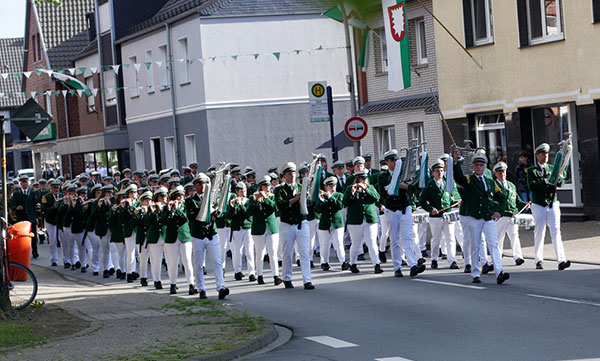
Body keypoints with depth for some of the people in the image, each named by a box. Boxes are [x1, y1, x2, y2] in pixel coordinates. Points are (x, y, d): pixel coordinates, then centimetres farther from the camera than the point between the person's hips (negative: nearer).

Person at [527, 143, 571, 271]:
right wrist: (546, 181, -23)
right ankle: (539, 260, 17)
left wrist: (558, 179, -20)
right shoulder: (532, 171, 2)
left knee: (556, 231, -9)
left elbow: (561, 183, 3)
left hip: (553, 204, 2)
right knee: (539, 233, 2)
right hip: (539, 205, -2)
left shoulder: (553, 168, 13)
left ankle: (561, 261, -19)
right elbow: (532, 186, -13)